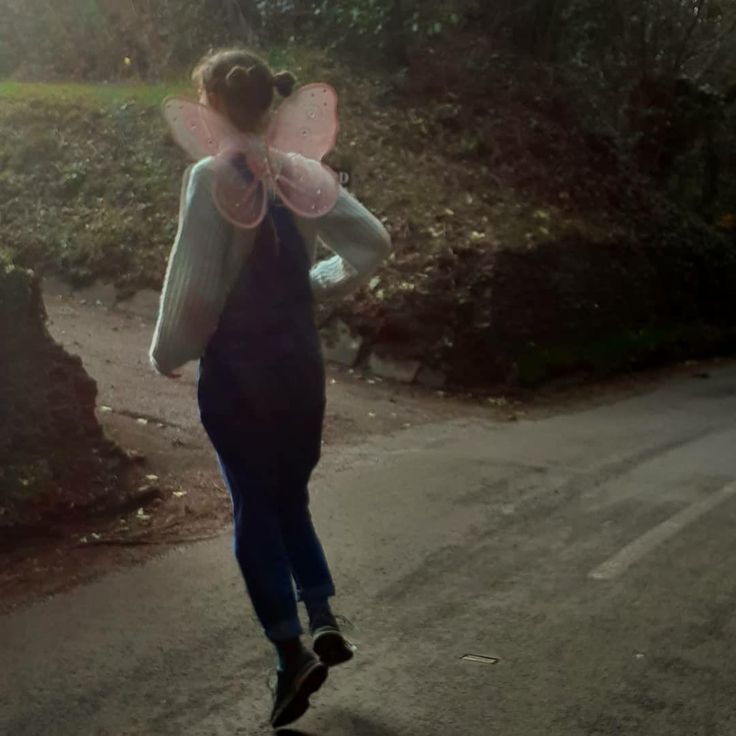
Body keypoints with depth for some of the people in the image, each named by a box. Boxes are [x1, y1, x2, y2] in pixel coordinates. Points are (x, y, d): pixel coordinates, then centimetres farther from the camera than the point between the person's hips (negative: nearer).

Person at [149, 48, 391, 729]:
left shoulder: (212, 176, -14)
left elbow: (195, 282, -16)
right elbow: (373, 242, 4)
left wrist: (168, 354, -1)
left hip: (236, 367, -5)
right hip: (299, 360, 6)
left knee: (254, 507, 5)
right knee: (291, 498, 19)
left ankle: (292, 652, 3)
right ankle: (324, 625, 12)